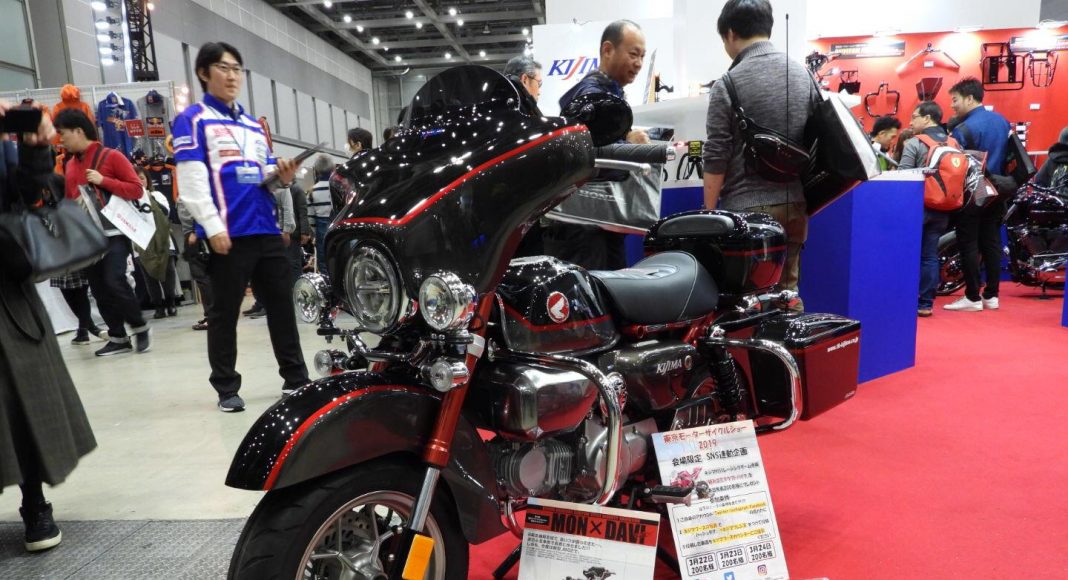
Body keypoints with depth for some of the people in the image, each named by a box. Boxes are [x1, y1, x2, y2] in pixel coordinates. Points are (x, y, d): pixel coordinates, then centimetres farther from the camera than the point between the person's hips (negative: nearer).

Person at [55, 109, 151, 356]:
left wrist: (103, 181, -15)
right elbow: (69, 199, 18)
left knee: (114, 282, -15)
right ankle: (118, 338, 14)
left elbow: (137, 189, -8)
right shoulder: (70, 165, 13)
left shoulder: (111, 156, -4)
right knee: (98, 289, 6)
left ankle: (140, 327, 3)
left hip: (113, 232, -6)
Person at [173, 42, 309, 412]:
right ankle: (227, 389, 14)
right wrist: (212, 226, -18)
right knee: (224, 313, 3)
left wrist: (284, 180, 1)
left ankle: (296, 378, 17)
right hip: (228, 234, -6)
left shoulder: (253, 126, 23)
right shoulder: (192, 120, 4)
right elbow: (192, 181, -8)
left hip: (267, 230, 6)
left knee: (282, 307, 8)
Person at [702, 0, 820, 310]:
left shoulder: (728, 84, -8)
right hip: (795, 204, 6)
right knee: (787, 290, 14)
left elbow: (716, 159, -10)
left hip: (748, 207, -5)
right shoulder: (804, 74, 9)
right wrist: (805, 193, 19)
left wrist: (710, 212, -2)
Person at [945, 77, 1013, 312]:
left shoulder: (964, 129, -17)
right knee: (992, 242, 10)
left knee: (969, 244, -2)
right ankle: (991, 295, 15)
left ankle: (973, 298, 1)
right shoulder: (1002, 120, 8)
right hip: (997, 190, 8)